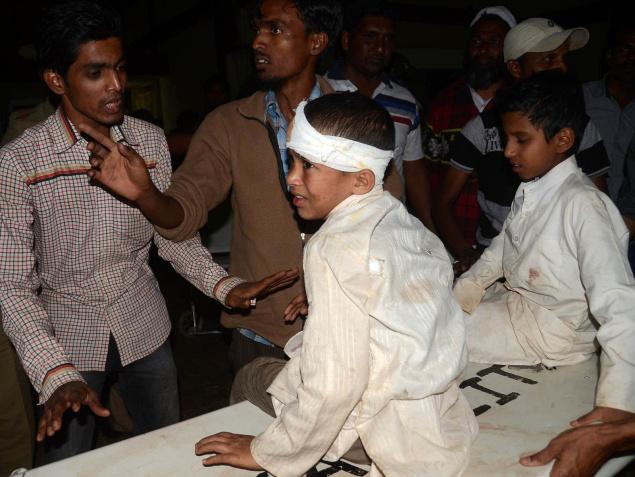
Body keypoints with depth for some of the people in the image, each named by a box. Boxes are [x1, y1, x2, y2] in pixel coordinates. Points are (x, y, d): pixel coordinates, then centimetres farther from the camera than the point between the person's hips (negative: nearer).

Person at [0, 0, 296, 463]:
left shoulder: (151, 141, -5)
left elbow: (173, 233, 2)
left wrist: (224, 285, -15)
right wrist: (57, 374, -27)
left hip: (144, 324, 3)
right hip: (68, 335, -2)